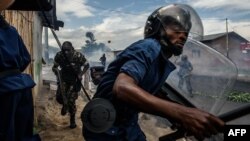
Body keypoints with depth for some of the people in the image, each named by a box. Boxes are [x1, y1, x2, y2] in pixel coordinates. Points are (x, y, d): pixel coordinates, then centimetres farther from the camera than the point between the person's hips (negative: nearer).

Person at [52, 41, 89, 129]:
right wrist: (56, 71, -18)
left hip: (74, 80, -2)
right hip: (64, 79, 3)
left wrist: (81, 74, -16)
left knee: (71, 101, -4)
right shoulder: (59, 56, -13)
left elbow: (86, 65, -4)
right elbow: (54, 67, 3)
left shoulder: (78, 56, -20)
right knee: (59, 96, -14)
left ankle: (72, 120, 17)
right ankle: (65, 105, 25)